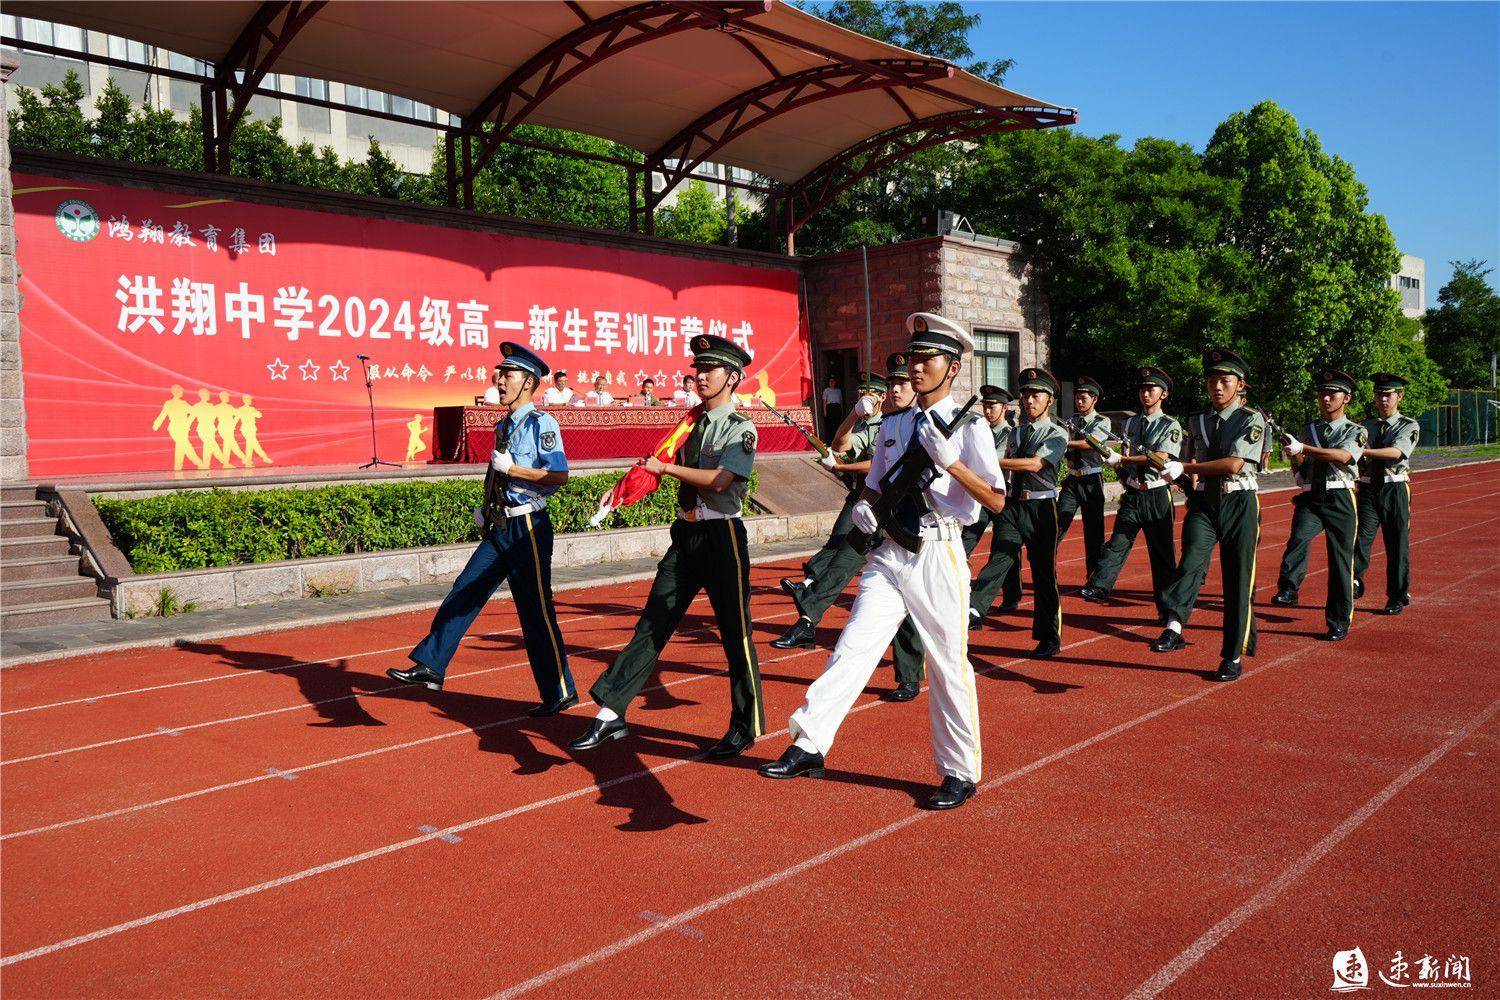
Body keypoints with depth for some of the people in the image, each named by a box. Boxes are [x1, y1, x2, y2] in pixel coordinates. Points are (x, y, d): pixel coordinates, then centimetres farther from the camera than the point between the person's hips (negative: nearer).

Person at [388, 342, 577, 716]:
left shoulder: (540, 423, -11)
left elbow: (559, 476, -20)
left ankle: (561, 693, 11)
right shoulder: (504, 426, 16)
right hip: (501, 528, 8)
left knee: (536, 614, -1)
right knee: (463, 594, 7)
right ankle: (430, 667, 16)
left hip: (528, 529, -8)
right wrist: (486, 509, 13)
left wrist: (510, 468, -19)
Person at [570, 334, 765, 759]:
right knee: (652, 626, 3)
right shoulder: (693, 423, 14)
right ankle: (610, 714, 3)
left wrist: (665, 467, -12)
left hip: (722, 537, -6)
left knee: (735, 633, 2)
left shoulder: (741, 428, -8)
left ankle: (746, 726, 16)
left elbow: (719, 480, -21)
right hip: (685, 534, 7)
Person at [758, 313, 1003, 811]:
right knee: (853, 647, -8)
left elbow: (996, 501, -9)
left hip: (938, 556, -4)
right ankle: (808, 746, -11)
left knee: (949, 667, 4)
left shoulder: (968, 426, -3)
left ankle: (960, 774, 18)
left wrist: (949, 460, -21)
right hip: (889, 554, 5)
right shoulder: (893, 426, 14)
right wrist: (864, 504, 2)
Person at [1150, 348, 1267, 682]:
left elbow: (1234, 464, -16)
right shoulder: (1196, 422, 12)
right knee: (1191, 560, -23)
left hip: (1239, 504, -3)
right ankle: (1173, 629, -39)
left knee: (1238, 581, 2)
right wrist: (1192, 493, 10)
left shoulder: (1251, 419, -4)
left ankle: (1232, 657, 10)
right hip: (1203, 504, 3)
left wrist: (1184, 469, -17)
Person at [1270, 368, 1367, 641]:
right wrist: (1300, 472, 4)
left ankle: (1338, 623, 13)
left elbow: (1342, 456, -22)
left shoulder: (1356, 431, 1)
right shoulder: (1308, 429, 13)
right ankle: (1288, 591, -30)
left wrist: (1302, 448, -31)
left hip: (1340, 501, -2)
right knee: (1298, 538, -30)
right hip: (1310, 498, 2)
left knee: (1341, 562, 2)